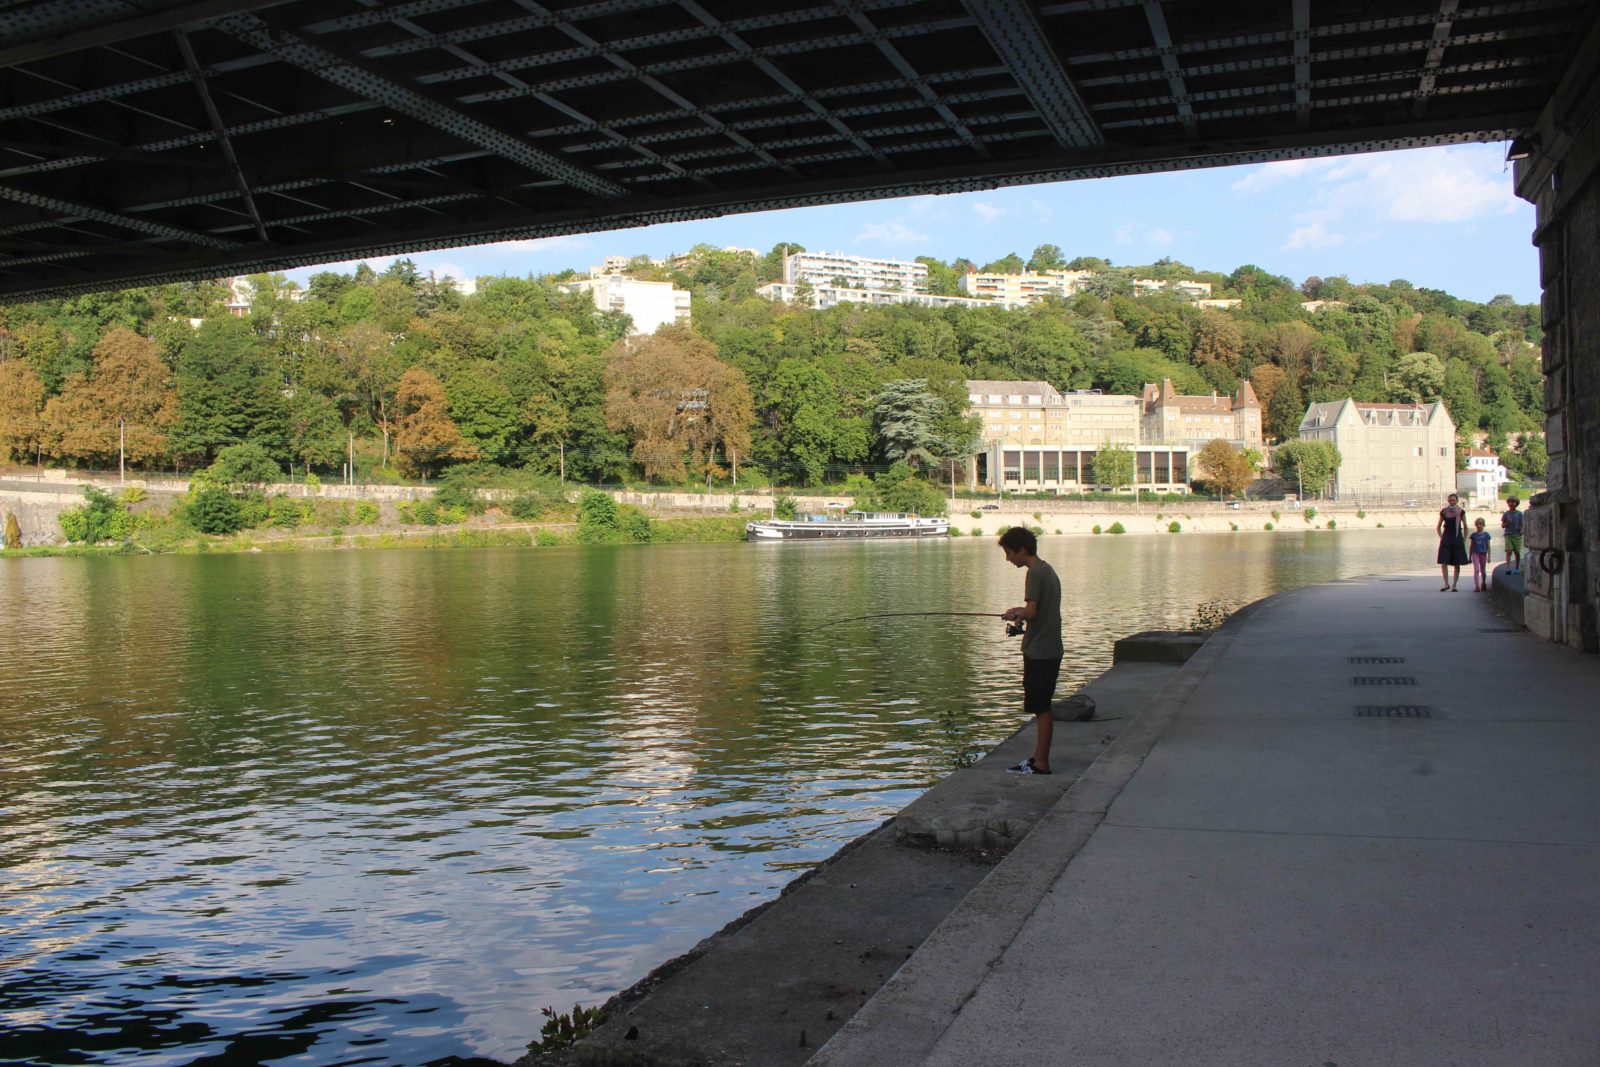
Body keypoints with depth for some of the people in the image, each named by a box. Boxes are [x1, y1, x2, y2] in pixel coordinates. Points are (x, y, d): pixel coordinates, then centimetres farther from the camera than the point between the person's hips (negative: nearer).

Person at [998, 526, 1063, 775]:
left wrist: (1015, 614, -4)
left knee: (1041, 709, -4)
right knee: (1042, 708, 15)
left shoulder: (1035, 573, -15)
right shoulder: (1047, 570, 15)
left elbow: (1031, 611, -23)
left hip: (1039, 652, -10)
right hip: (1050, 650, 10)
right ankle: (1038, 758, 22)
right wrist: (1021, 615, 12)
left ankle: (1041, 764, 1)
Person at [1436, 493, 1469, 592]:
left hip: (1457, 538, 0)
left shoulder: (1461, 512, 1)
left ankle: (1454, 585, 10)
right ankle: (1446, 584, 3)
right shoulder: (1443, 511, 3)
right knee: (1444, 562, -7)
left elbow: (1465, 527, 8)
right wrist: (1441, 537, 2)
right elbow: (1439, 527, 12)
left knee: (1457, 564, 3)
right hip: (1446, 537, 1)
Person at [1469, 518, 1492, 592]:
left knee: (1483, 570, 11)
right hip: (1475, 553, 0)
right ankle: (1476, 586, -13)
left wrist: (1489, 556, -2)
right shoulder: (1474, 534, 4)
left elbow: (1488, 546, 2)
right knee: (1476, 570, -10)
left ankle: (1483, 584, 33)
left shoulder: (1486, 534, 0)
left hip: (1483, 553, 0)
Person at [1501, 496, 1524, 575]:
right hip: (1508, 535, -1)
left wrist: (1522, 531, -12)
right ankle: (1508, 568, -17)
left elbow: (1522, 524, 8)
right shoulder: (1505, 514, 6)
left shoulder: (1519, 514, 6)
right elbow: (1502, 526, 8)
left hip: (1517, 535, 1)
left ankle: (1517, 568, 16)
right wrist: (1507, 523, -12)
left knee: (1517, 552, 4)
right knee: (1509, 551, -12)